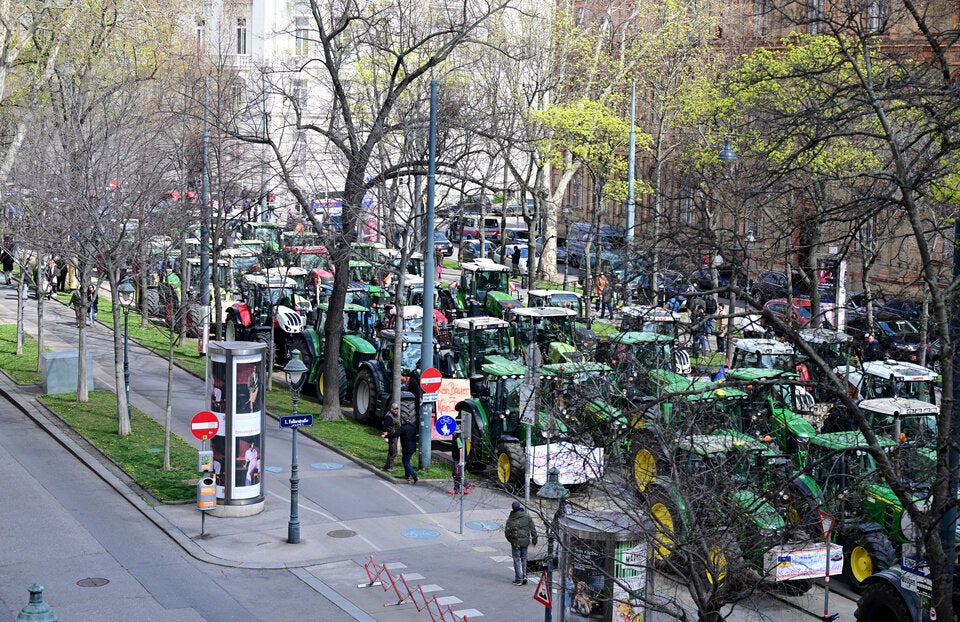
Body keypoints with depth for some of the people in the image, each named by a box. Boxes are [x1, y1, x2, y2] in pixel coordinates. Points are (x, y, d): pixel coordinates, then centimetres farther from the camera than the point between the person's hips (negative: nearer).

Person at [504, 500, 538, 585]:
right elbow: (533, 529, 1)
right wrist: (534, 540, 11)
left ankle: (519, 579, 2)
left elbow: (507, 532, -3)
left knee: (517, 560, 4)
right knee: (524, 559, 18)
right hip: (525, 541, 3)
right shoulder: (527, 517, -3)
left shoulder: (510, 519, -7)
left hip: (515, 542, -2)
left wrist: (510, 540, 16)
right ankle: (524, 576, 20)